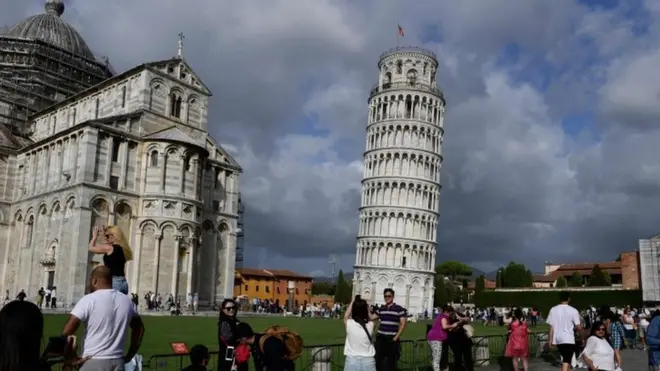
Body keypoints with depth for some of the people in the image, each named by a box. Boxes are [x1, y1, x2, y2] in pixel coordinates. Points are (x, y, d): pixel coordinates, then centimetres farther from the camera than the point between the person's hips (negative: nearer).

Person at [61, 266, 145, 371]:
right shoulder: (127, 301, 8)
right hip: (118, 363, 5)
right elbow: (139, 328, 19)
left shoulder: (89, 300, -9)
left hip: (94, 362, -5)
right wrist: (129, 356, 22)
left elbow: (66, 332, -15)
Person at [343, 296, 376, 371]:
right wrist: (365, 305, 20)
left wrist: (353, 301, 20)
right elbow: (370, 318, 21)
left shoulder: (349, 324, -9)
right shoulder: (370, 325, -5)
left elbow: (346, 316, 15)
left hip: (352, 361, -2)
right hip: (368, 362, 2)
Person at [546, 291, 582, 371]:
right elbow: (579, 328, -6)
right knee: (566, 361, -6)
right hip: (568, 339, -4)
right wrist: (581, 324, 17)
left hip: (557, 339, 4)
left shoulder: (553, 309, 1)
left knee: (565, 360, 22)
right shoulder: (573, 310, -7)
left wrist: (550, 340, 8)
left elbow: (551, 327, 1)